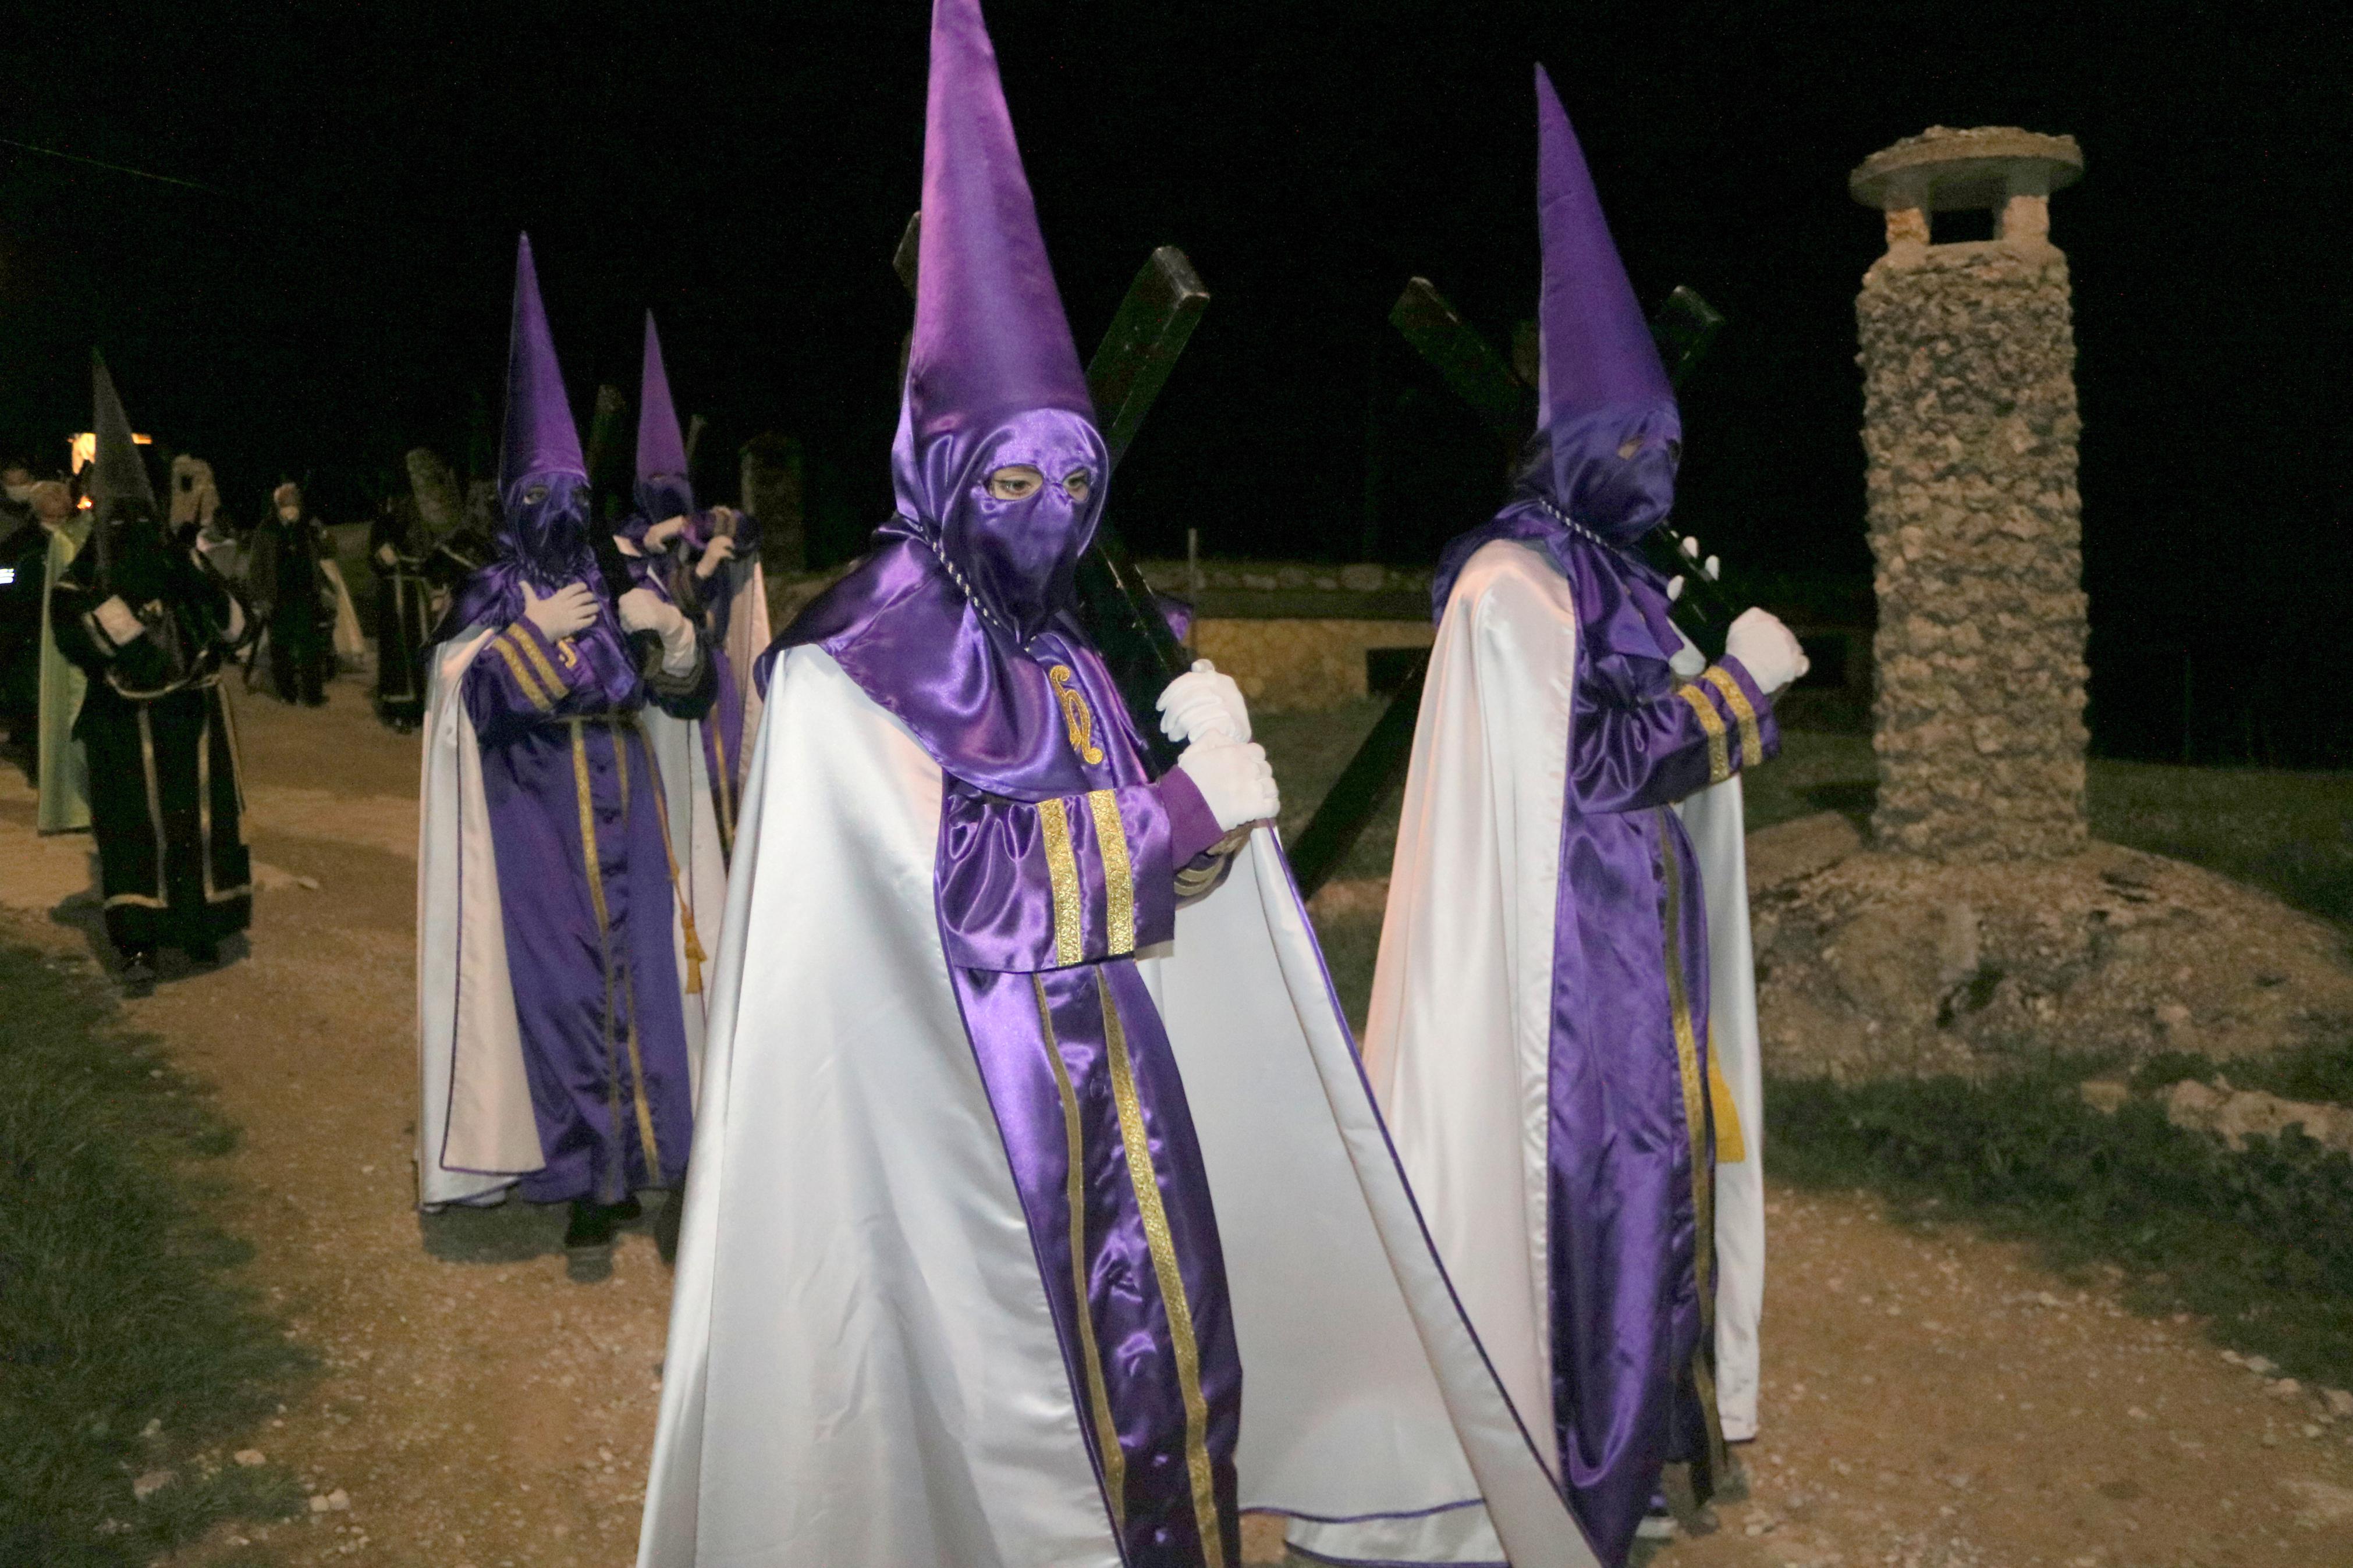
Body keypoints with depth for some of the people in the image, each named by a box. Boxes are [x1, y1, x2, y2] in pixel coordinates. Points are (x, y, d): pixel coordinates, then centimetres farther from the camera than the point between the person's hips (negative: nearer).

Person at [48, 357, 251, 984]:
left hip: (195, 720, 3)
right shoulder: (81, 581, -2)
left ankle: (200, 926, 22)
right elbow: (82, 643, -18)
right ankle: (136, 941, 2)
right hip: (128, 732, -3)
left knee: (205, 823, 7)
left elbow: (233, 630, 3)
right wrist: (128, 592, -26)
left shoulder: (182, 564, 7)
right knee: (135, 831, -4)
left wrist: (201, 588, -14)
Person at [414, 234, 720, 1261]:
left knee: (638, 978, 2)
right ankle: (591, 1181, 3)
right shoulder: (489, 603, 2)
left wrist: (670, 633, -14)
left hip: (623, 819, 3)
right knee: (560, 989, -3)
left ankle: (638, 1158, 14)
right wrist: (534, 634, -19)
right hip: (537, 831, -3)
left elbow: (693, 696, 4)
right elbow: (470, 701, -10)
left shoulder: (616, 586, 9)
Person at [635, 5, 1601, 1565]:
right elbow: (947, 879, -18)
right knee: (1001, 1380, 1)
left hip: (1113, 1079, 6)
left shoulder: (1067, 652, 11)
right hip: (948, 1102, -6)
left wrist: (1210, 755, -8)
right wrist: (1178, 809, -14)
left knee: (1154, 1340, 8)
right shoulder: (855, 664, -10)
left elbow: (1143, 878, 11)